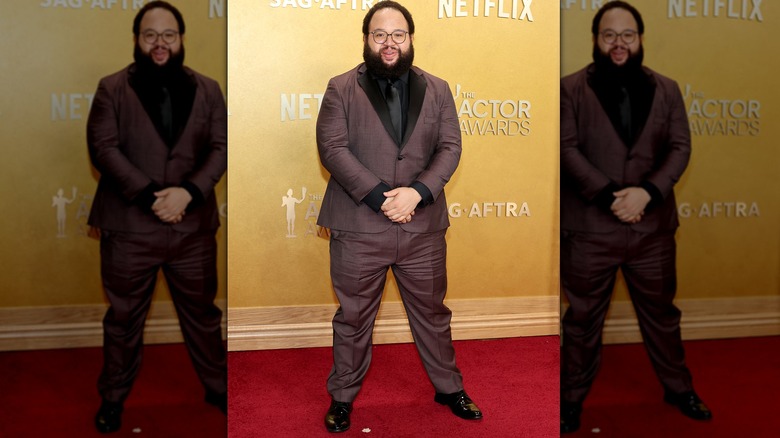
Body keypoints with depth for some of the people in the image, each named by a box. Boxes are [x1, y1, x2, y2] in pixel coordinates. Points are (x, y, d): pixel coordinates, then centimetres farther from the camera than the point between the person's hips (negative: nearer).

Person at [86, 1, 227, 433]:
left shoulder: (207, 89, 6)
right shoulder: (111, 88, 0)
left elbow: (221, 147, -1)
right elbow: (103, 148, -9)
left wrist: (189, 192, -17)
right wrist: (150, 194, -19)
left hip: (193, 226, 2)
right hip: (128, 226, -1)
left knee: (202, 312, 15)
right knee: (123, 317, 13)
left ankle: (218, 386, 33)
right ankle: (113, 396, 31)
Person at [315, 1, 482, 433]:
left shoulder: (437, 89, 8)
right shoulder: (341, 89, 1)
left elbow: (450, 147, 1)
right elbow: (332, 147, -9)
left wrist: (417, 192, -16)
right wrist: (380, 196, -18)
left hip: (424, 226, 2)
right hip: (358, 227, -2)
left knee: (432, 312, 16)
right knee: (353, 317, 11)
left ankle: (449, 387, 35)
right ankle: (342, 397, 28)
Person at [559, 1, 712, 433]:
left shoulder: (666, 89, 7)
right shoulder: (572, 88, -2)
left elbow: (680, 147, 1)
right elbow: (567, 148, -10)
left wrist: (647, 192, -16)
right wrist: (609, 194, -20)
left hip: (653, 226, 3)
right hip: (589, 227, -2)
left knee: (661, 312, 18)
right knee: (583, 318, 10)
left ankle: (678, 387, 37)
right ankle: (571, 397, 26)